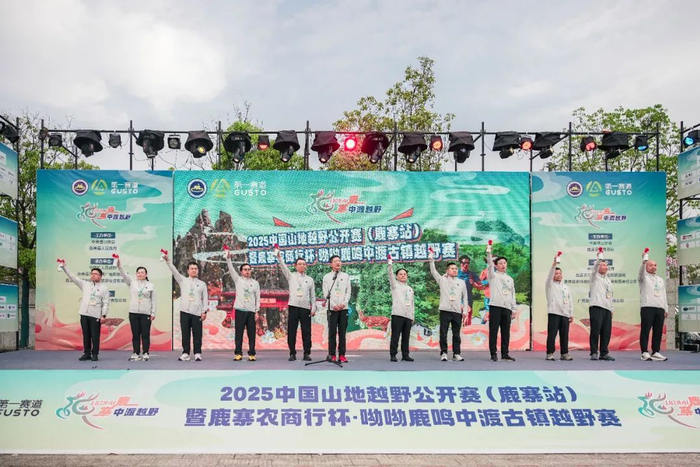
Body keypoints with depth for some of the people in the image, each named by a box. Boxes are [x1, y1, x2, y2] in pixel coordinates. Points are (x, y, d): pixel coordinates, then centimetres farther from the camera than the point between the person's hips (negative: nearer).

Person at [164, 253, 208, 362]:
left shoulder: (202, 284, 10)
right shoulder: (183, 281, 11)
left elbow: (205, 298, 7)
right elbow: (174, 271, -1)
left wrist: (204, 311, -2)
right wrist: (168, 261, -15)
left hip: (197, 312, -1)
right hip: (184, 311, 1)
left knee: (197, 334, 1)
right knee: (185, 334, 3)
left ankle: (197, 354, 7)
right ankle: (185, 353, 10)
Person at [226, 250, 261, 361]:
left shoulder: (255, 283, 12)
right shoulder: (238, 280, 9)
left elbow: (257, 298, 10)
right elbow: (231, 270, -3)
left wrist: (257, 311, 2)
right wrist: (228, 258, -17)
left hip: (251, 311, 1)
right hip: (240, 310, -1)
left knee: (251, 333, 0)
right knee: (239, 333, -1)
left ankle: (252, 354, 5)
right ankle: (238, 353, 4)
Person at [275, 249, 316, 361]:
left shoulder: (310, 280, 14)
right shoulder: (291, 276, 12)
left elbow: (313, 296, 12)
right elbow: (283, 267, -4)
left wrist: (313, 308, 3)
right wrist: (279, 257, -18)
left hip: (305, 308, 1)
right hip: (293, 306, -1)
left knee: (306, 332, 0)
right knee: (291, 331, 0)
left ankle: (307, 353, 6)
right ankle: (292, 353, 7)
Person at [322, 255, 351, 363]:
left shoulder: (346, 276, 13)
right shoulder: (326, 277, 7)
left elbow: (348, 291, 7)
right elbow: (326, 293, 1)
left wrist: (344, 303, -8)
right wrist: (333, 305, -11)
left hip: (344, 308, 2)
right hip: (332, 308, -2)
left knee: (342, 332, 1)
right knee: (332, 332, -2)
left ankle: (342, 355, 2)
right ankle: (332, 354, 2)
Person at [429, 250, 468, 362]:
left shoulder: (462, 283, 14)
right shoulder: (442, 280, 6)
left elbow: (465, 297, 18)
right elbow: (433, 272, -5)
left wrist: (465, 309, 9)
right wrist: (432, 260, -17)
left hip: (457, 311, 2)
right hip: (445, 310, -2)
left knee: (456, 334, 4)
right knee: (443, 333, -3)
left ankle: (456, 354, 9)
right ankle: (443, 353, 3)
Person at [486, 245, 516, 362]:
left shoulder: (510, 279, 19)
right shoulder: (493, 276, 6)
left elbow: (512, 295, 19)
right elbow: (489, 265, -13)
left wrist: (514, 309, 13)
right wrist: (489, 253, -28)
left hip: (507, 308, 4)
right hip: (495, 306, -4)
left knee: (506, 332, 5)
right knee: (493, 331, -3)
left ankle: (505, 354, 12)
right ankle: (493, 354, 1)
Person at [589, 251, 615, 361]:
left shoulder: (608, 280, 27)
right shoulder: (595, 277, 8)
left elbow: (610, 296, 26)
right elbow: (595, 266, -13)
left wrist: (611, 309, 20)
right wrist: (599, 257, -25)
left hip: (607, 308, 6)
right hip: (596, 307, -6)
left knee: (606, 332, 2)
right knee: (595, 331, -8)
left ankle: (604, 353, 8)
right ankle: (594, 353, -4)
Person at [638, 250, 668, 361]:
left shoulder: (661, 280, 23)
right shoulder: (644, 277, 7)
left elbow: (664, 295, 22)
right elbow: (641, 270, -16)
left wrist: (666, 309, 14)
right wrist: (644, 260, -34)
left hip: (660, 308, 5)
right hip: (647, 307, -5)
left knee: (658, 331, 3)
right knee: (645, 330, -7)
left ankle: (656, 352, 9)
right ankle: (645, 352, -6)